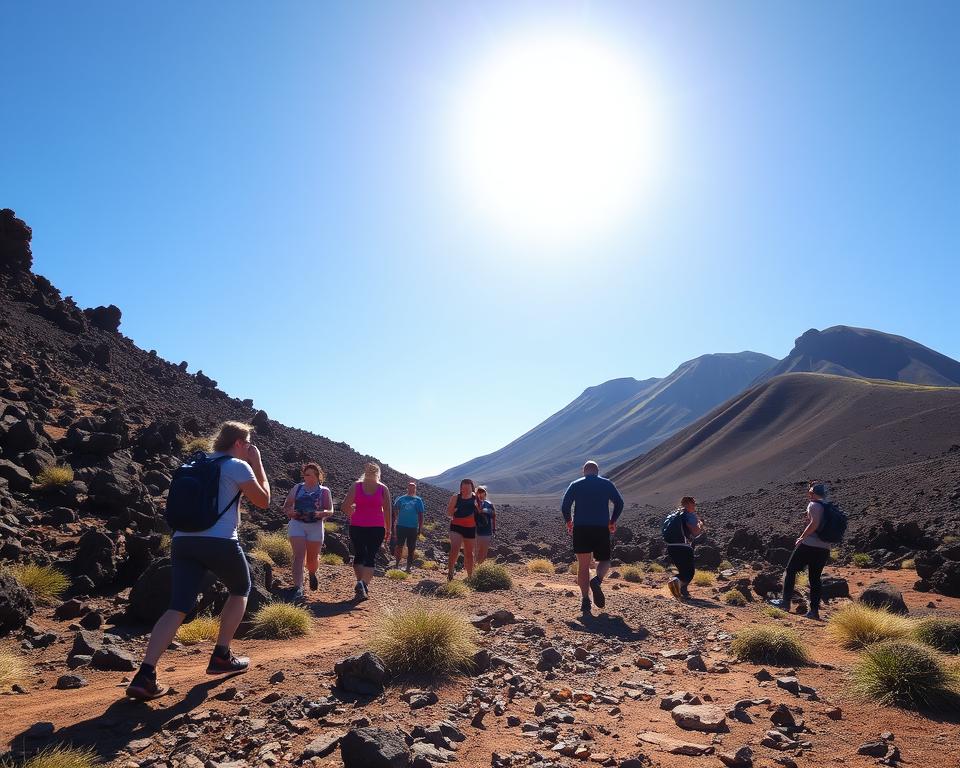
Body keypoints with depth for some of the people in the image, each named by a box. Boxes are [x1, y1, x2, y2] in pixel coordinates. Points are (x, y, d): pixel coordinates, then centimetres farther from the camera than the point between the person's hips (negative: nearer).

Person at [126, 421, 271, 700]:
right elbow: (264, 501, 9)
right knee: (241, 589, 20)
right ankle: (221, 656, 18)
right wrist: (258, 464, 16)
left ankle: (145, 675, -13)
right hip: (220, 542, -6)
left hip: (183, 541, 6)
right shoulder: (238, 466, 1)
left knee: (178, 608, 1)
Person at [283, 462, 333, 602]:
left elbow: (330, 511, 2)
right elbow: (286, 506, 12)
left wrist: (320, 513, -20)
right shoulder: (297, 488, 9)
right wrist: (290, 512, -11)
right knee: (298, 556, -13)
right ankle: (298, 588, -15)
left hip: (316, 526, 0)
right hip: (297, 524, 0)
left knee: (312, 558, 9)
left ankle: (312, 574, 43)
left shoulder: (324, 491, 6)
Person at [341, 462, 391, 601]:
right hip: (377, 527, -1)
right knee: (371, 557, 2)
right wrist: (387, 529, 8)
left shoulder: (356, 486, 1)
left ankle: (360, 582, 7)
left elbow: (345, 506, -3)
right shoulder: (383, 488, 0)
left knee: (359, 555, 16)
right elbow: (387, 511, -1)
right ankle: (364, 584, -17)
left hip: (357, 526, 1)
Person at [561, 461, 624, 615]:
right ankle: (597, 580, -17)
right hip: (601, 529, 0)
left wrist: (569, 522, 14)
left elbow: (564, 506, -1)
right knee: (604, 560, 14)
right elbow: (619, 503, 1)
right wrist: (612, 521, 13)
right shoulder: (607, 484, 9)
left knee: (583, 566, 7)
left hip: (580, 529, 0)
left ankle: (585, 600, 0)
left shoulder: (575, 485, 7)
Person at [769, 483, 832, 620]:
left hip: (810, 545, -8)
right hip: (825, 548, 8)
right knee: (815, 578, 10)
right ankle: (814, 611, 7)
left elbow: (814, 523, -21)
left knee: (790, 570, 3)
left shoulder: (814, 505, -8)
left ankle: (786, 602, 1)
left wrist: (802, 537, -13)